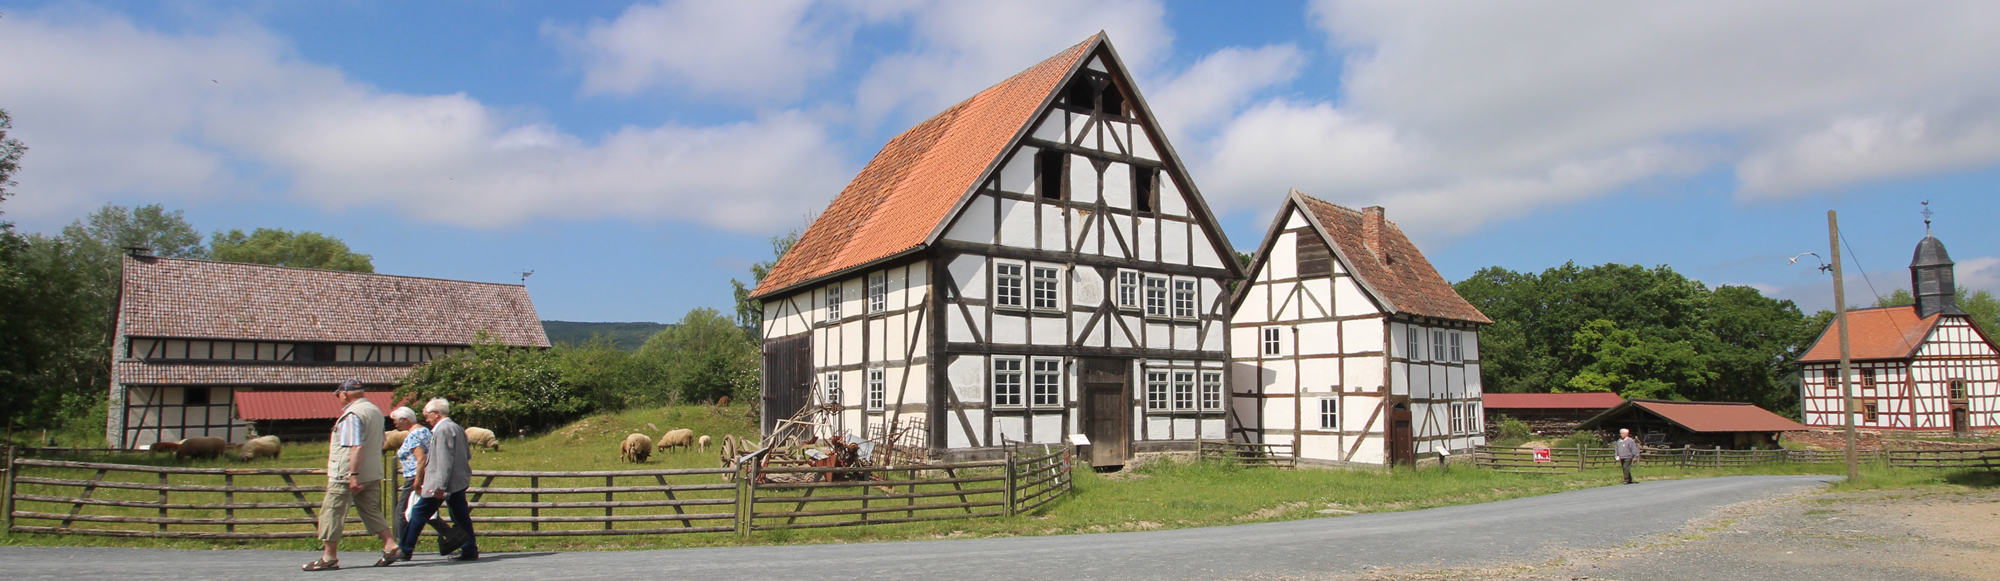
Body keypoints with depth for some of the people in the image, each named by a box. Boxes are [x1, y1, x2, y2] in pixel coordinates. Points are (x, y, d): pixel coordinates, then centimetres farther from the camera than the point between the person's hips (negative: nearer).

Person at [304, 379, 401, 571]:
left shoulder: (352, 414, -16)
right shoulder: (375, 410, 13)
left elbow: (356, 446, -24)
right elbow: (380, 443, 21)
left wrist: (353, 475, -25)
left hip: (346, 475, -9)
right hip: (372, 474, 9)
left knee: (332, 512, 2)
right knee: (372, 511, 11)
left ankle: (329, 557, 6)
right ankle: (390, 545, 0)